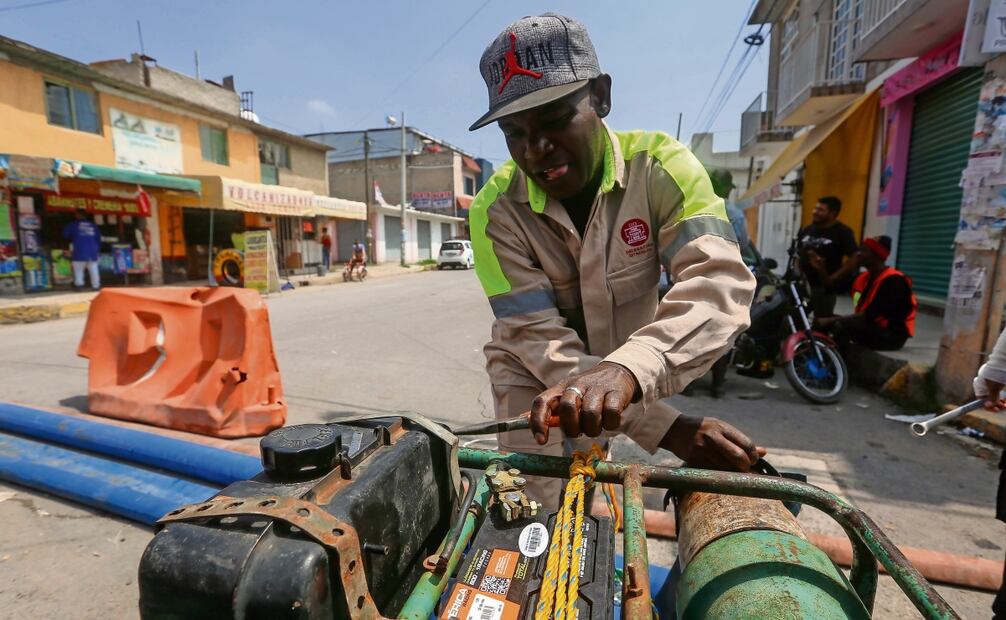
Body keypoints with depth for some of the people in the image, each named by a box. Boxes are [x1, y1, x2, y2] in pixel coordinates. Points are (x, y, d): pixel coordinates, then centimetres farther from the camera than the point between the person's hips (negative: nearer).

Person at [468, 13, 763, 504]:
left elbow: (718, 284, -34)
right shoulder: (495, 211, -23)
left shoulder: (660, 165, -21)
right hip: (531, 377, -1)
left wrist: (625, 370, -55)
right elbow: (540, 340, -28)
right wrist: (667, 428, -39)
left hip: (631, 366, 2)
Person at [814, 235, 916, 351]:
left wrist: (830, 320, -29)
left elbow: (868, 315, -27)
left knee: (841, 325, -31)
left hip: (892, 335, -8)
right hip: (869, 327, 8)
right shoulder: (863, 278, 6)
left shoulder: (893, 281, -19)